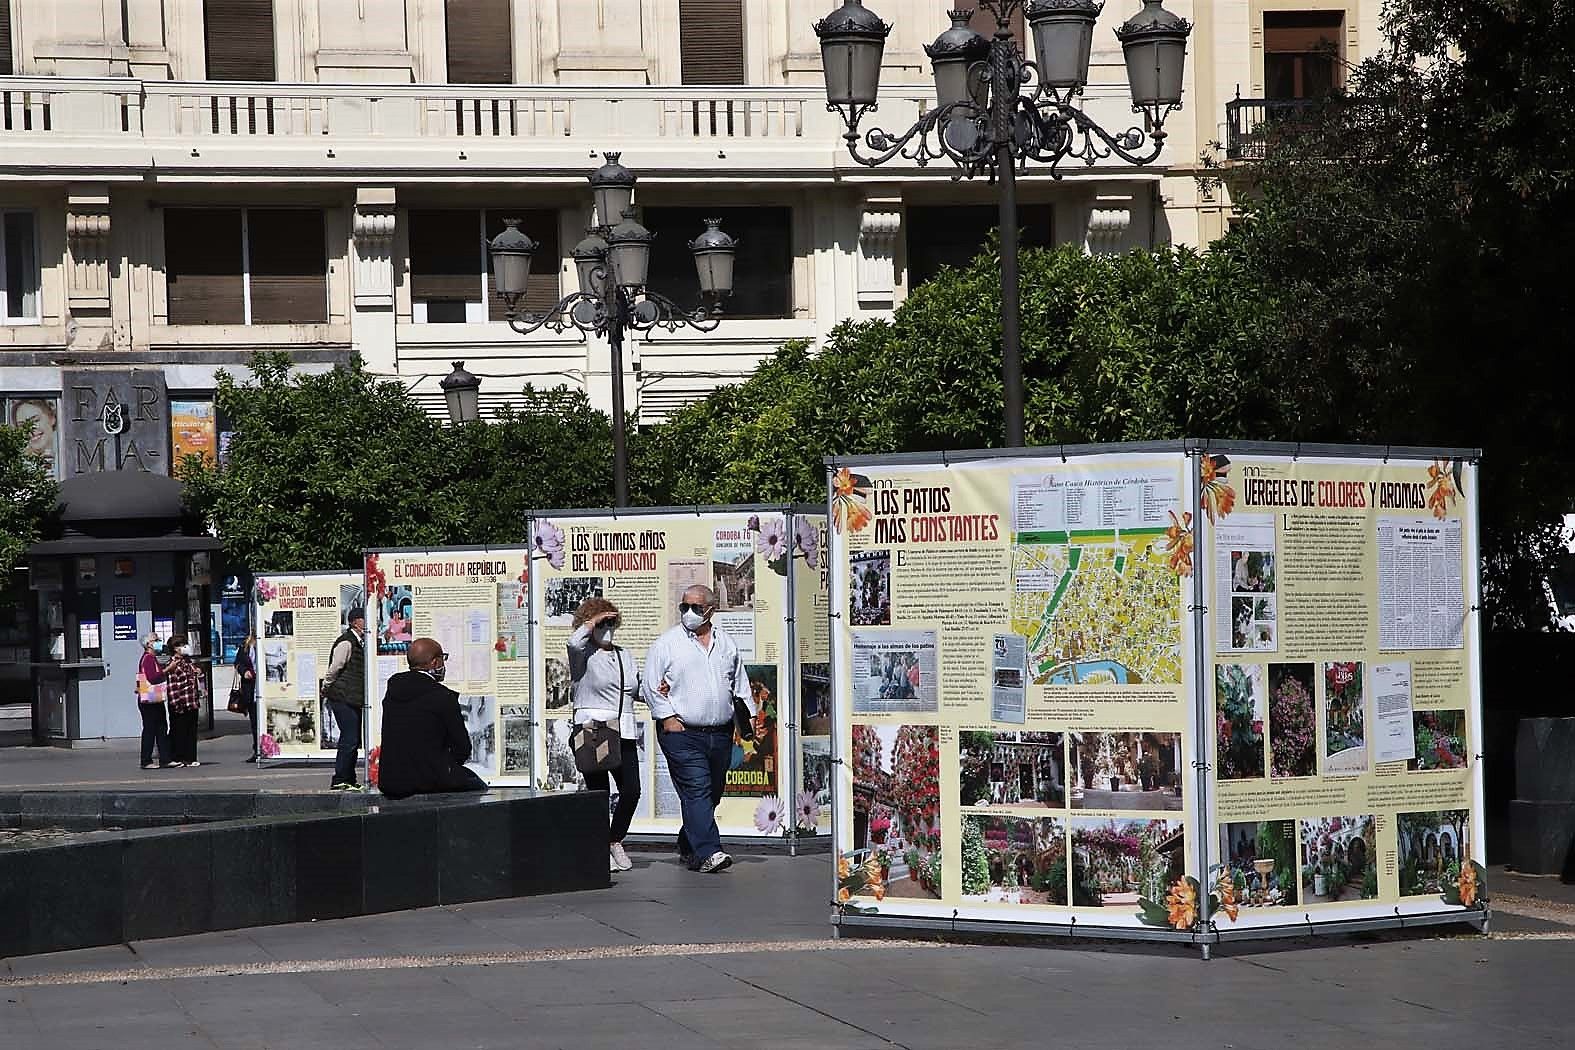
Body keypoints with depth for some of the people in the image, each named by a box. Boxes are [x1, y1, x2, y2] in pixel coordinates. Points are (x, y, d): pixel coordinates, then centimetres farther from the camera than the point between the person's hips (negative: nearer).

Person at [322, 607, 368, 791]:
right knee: (349, 739, -9)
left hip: (354, 700, 9)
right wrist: (327, 690, -2)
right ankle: (339, 781, -4)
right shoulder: (346, 643, -15)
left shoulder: (359, 642, 14)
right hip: (343, 698, -9)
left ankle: (349, 780, 18)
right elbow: (334, 669, -13)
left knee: (353, 740, 12)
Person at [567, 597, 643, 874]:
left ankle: (616, 841, 18)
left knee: (631, 790, -3)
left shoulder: (626, 656, 21)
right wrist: (593, 621, -8)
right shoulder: (584, 654, 0)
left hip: (624, 733, 5)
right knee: (598, 792, -4)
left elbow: (638, 690, 30)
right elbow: (574, 642, -24)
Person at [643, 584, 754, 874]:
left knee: (712, 793, 11)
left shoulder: (725, 643, 13)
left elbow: (740, 684, 23)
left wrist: (751, 715, 14)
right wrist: (667, 717, -10)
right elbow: (650, 684, -2)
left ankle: (688, 846, 27)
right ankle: (707, 853, -22)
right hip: (681, 732, -5)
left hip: (720, 734, 5)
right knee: (696, 790, -15)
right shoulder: (668, 642, -1)